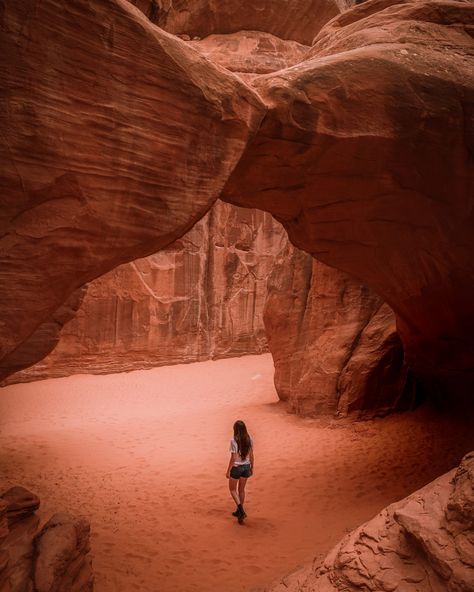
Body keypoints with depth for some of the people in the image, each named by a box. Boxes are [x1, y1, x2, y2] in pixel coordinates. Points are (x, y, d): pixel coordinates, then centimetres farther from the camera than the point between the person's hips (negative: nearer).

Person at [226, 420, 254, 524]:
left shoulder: (234, 441, -20)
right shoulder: (249, 440, -5)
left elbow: (233, 458, -18)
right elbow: (251, 456, 2)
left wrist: (228, 471, -9)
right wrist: (251, 468, 15)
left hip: (236, 467, -5)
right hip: (246, 467, 5)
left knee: (232, 489, 14)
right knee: (241, 490, 20)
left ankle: (241, 511, 1)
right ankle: (239, 511, 32)